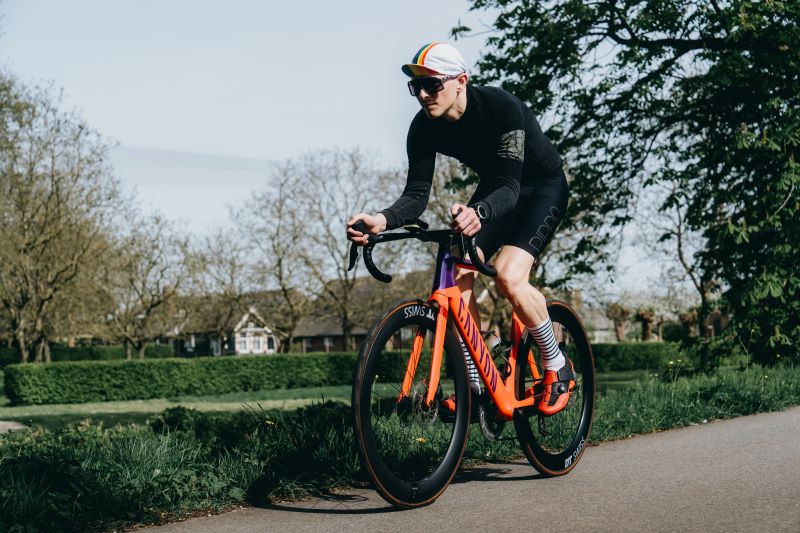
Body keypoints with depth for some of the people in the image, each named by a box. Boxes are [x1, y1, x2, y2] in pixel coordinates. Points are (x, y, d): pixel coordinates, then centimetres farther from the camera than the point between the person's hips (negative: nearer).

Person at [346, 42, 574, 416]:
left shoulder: (501, 107, -33)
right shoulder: (424, 128, -17)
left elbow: (510, 188, -38)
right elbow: (417, 194, -20)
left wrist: (478, 214, -61)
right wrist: (381, 221, -42)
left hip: (542, 188, -6)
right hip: (494, 190, 6)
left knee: (508, 277, -27)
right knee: (457, 276, -15)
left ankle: (557, 367, -4)